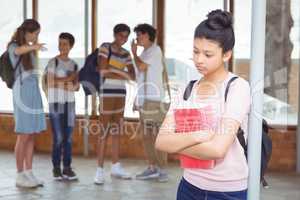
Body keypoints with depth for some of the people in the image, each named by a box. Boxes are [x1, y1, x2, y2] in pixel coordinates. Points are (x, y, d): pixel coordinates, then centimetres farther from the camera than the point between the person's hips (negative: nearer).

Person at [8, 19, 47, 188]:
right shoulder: (14, 46, -5)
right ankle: (20, 176, 2)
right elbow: (18, 51, -35)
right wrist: (33, 46, -51)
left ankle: (29, 174, 11)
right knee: (24, 136, -5)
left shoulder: (30, 48, 17)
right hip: (22, 93, -7)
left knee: (32, 136, 6)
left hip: (34, 93, 7)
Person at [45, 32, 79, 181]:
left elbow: (77, 86, 10)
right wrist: (69, 78, -7)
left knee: (68, 137, 4)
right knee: (58, 137, -5)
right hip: (55, 103, -4)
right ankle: (56, 168, 5)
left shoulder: (74, 64, 11)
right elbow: (50, 82, -11)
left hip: (70, 103, 4)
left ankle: (67, 168, 10)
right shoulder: (53, 62, -2)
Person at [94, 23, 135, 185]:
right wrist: (122, 73, -8)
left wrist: (111, 69, -8)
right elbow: (103, 71, -15)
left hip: (121, 93, 6)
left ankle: (115, 167, 17)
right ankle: (100, 170, -4)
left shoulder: (126, 54, 14)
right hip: (107, 92, -6)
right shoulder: (105, 47, -3)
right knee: (104, 131, -7)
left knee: (117, 130, 10)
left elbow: (133, 76, 7)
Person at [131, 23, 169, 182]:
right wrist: (138, 99, 17)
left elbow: (141, 66, -18)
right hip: (144, 99, 9)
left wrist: (134, 52, 0)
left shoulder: (155, 50, -5)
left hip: (153, 98, -9)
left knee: (157, 135, -9)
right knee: (146, 135, 8)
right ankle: (152, 168, 14)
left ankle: (162, 170, -5)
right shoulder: (145, 52, 19)